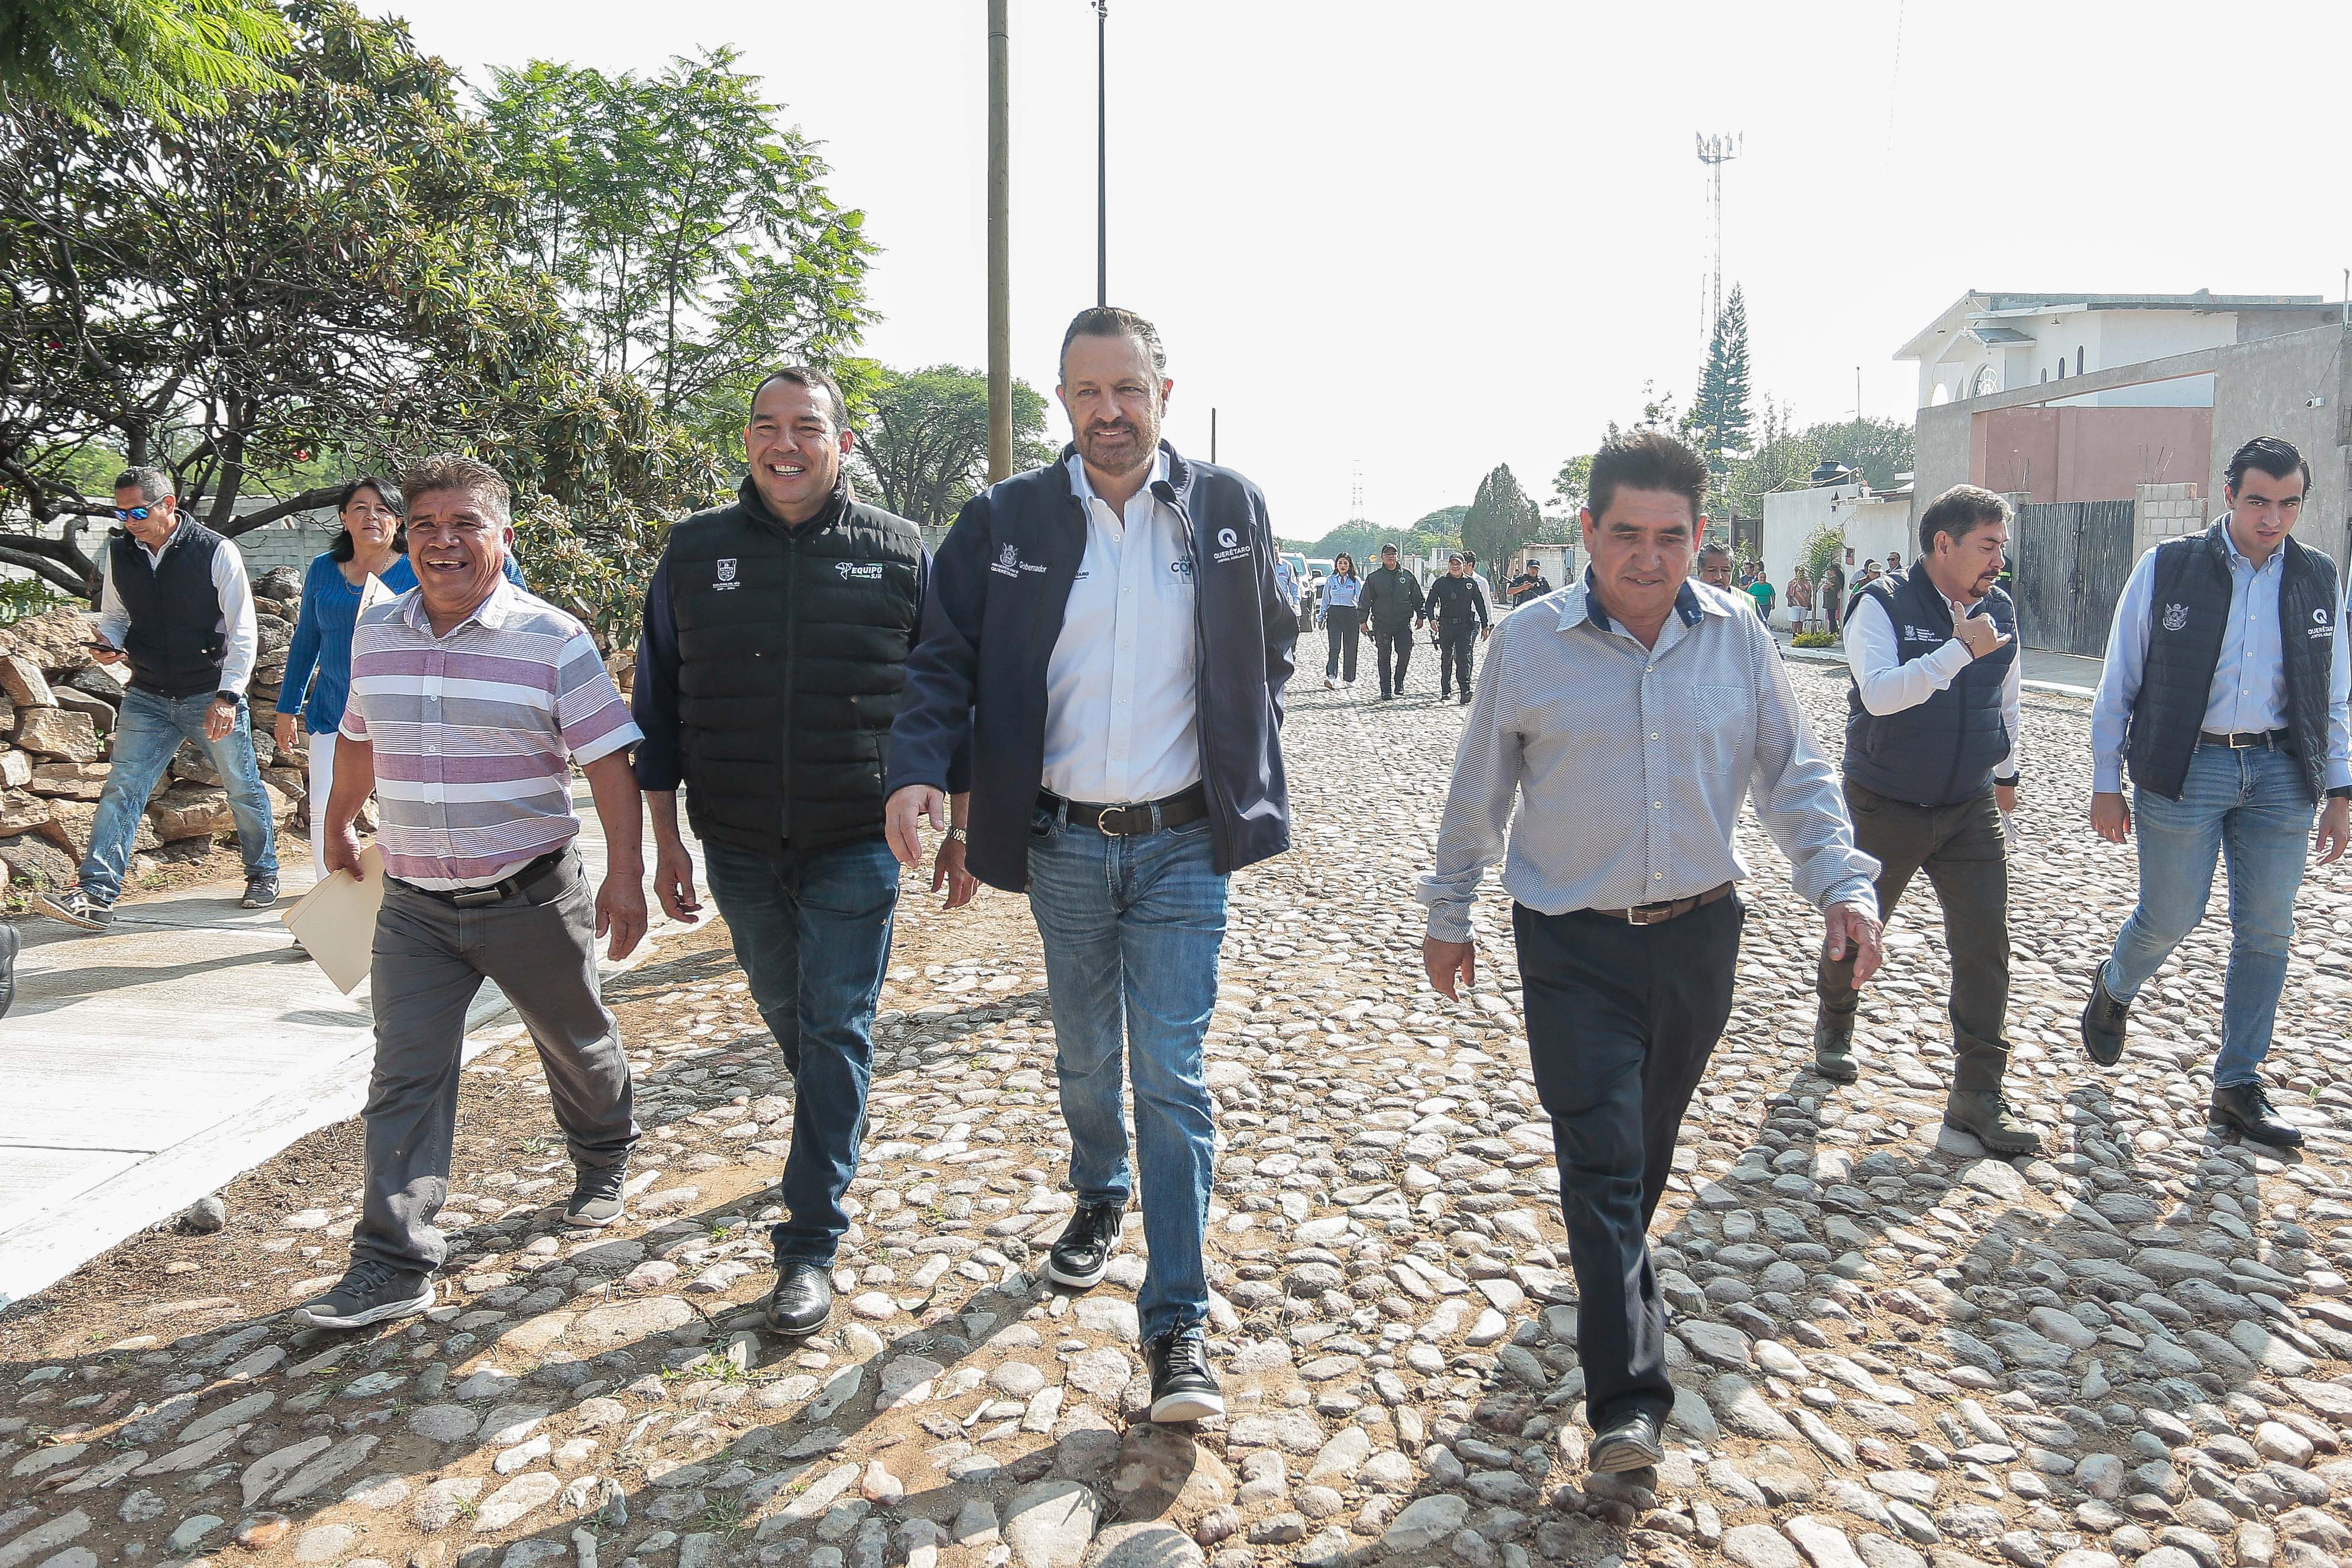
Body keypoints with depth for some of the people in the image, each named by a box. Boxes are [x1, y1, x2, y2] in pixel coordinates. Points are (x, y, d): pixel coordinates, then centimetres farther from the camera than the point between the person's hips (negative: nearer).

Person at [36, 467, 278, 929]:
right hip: (148, 698, 4)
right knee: (121, 788, -5)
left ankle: (264, 874, 27)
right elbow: (114, 614, 18)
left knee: (243, 788, 9)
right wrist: (107, 644, -6)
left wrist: (228, 695, -19)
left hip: (212, 696, -4)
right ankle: (96, 895, -7)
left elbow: (243, 632, -12)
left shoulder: (216, 551, -11)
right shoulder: (119, 552, 3)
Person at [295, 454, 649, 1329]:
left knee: (577, 1047, 16)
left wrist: (625, 874, -20)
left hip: (532, 898, -3)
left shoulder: (554, 641, -12)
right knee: (404, 1076, -2)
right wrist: (337, 828, 31)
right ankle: (394, 1265, 4)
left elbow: (610, 760, -13)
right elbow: (358, 739, 20)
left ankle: (603, 1166, 42)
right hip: (414, 904, 3)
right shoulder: (375, 633, 4)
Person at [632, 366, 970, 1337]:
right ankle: (831, 1140, 45)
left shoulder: (899, 552, -2)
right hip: (739, 848, 3)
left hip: (857, 845, -3)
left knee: (834, 1030, -2)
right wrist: (664, 837, 5)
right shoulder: (695, 552, 4)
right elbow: (659, 704, 8)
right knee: (787, 1017, 18)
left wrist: (955, 827, 3)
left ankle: (811, 1241, 6)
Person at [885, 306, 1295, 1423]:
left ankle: (1177, 1323, 7)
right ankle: (1099, 1198, 48)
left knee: (1170, 1077, -2)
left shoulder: (1228, 508, 0)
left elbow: (1269, 650, 12)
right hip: (1062, 841, 2)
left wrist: (1244, 780, 8)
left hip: (1182, 842, -1)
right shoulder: (1003, 520, -1)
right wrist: (918, 770, -17)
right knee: (1085, 1056, 19)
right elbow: (944, 658, 0)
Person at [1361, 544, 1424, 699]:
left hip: (1403, 622, 1)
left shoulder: (1407, 574, 6)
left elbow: (1417, 597, 14)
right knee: (1384, 657, 3)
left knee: (1405, 654, -7)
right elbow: (1366, 601, 6)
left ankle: (1399, 682, 17)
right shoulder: (1374, 577, 2)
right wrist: (1363, 621, 2)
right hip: (1382, 623, 0)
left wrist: (1420, 616, 11)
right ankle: (1386, 690, 9)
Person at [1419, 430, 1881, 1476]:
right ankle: (1628, 1398, 1)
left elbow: (1793, 775, 7)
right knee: (1601, 1155, -6)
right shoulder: (1529, 644, -7)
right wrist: (1447, 915, 7)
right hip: (1574, 945, -3)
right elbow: (1477, 792, 2)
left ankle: (1615, 1261, 47)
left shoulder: (1736, 636, -1)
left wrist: (1843, 883, -6)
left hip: (1698, 932, 3)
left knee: (1650, 1139, 19)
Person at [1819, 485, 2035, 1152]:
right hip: (1884, 808, -4)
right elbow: (1880, 693, -27)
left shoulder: (1999, 612, 5)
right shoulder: (1883, 605, -12)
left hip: (1971, 810, 4)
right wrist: (1960, 649, -27)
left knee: (1986, 942, -3)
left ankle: (1978, 1095, 5)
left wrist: (2006, 772, 28)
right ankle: (1834, 1027, 40)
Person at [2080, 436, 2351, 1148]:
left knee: (2266, 933, 4)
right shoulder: (2167, 568, -3)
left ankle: (2238, 1087, 16)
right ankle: (2113, 990, 35)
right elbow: (2119, 683, -1)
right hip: (2185, 768, -3)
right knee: (2170, 917, 1)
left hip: (2280, 774, 3)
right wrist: (2107, 785, -3)